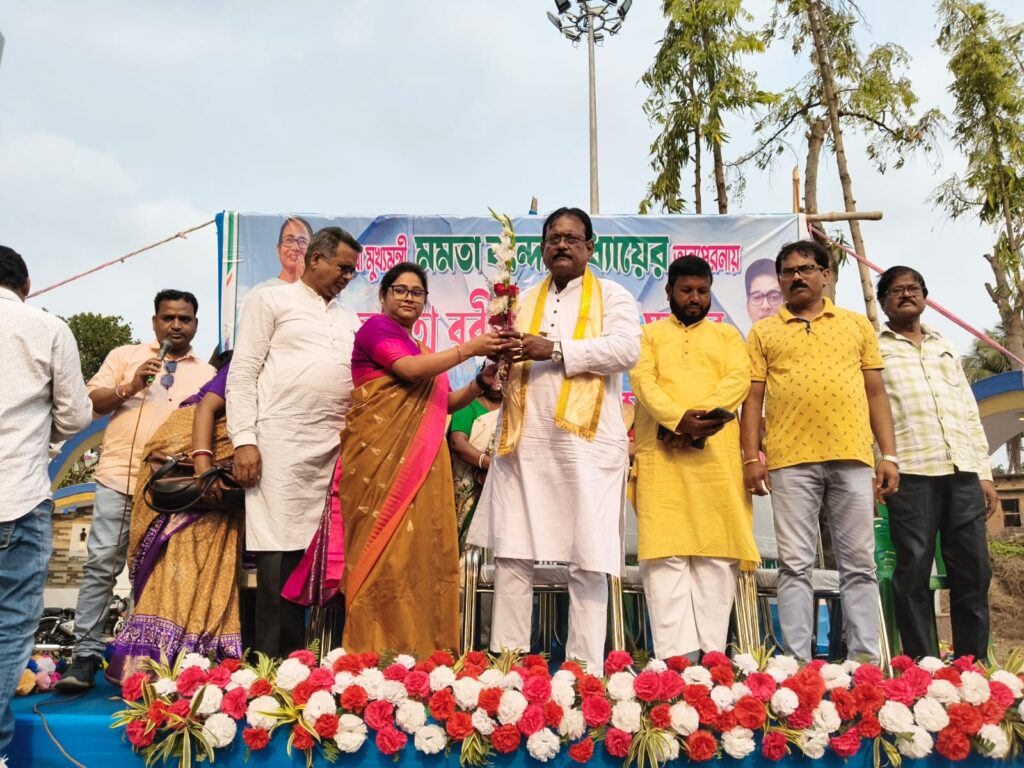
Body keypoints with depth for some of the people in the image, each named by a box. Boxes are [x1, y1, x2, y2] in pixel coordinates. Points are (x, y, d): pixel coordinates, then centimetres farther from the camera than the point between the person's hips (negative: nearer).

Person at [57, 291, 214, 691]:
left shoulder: (207, 373, 15)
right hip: (120, 477, -1)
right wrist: (129, 387, -10)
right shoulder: (124, 356, 12)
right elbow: (91, 402, 6)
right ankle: (86, 656, 1)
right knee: (101, 564, -4)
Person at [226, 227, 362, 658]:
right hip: (281, 444, -5)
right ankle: (274, 661, 2)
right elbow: (242, 372, 0)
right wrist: (243, 439, -10)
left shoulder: (349, 319, 23)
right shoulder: (272, 301, 7)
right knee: (279, 556, -6)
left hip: (336, 448, 5)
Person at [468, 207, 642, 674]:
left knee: (587, 562, -1)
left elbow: (626, 348, -9)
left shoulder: (612, 297, 8)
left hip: (585, 442, -4)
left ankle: (585, 672, 8)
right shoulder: (524, 302, 21)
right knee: (511, 556, 3)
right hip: (523, 442, 4)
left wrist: (556, 349, -15)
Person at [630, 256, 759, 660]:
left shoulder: (727, 335, 21)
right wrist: (679, 419, -18)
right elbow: (642, 380, 0)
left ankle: (712, 652, 3)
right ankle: (675, 654, -9)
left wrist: (699, 418, -14)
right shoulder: (649, 334, 18)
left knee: (717, 551, -2)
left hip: (716, 453, 1)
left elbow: (739, 379, 3)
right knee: (665, 551, -8)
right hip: (661, 454, -1)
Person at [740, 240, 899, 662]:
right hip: (790, 460, -1)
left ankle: (866, 658, 11)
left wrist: (889, 455, 4)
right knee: (795, 564, 0)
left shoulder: (857, 325, 16)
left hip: (852, 457, 1)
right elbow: (753, 398, 7)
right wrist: (751, 456, -4)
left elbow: (876, 394, 13)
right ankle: (797, 660, 5)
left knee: (859, 563, 4)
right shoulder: (763, 332, 13)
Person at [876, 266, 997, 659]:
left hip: (962, 471, 5)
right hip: (910, 472, -4)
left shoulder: (946, 348, 25)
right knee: (914, 572, -4)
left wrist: (984, 473, 12)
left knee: (973, 571, 3)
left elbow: (970, 414, 21)